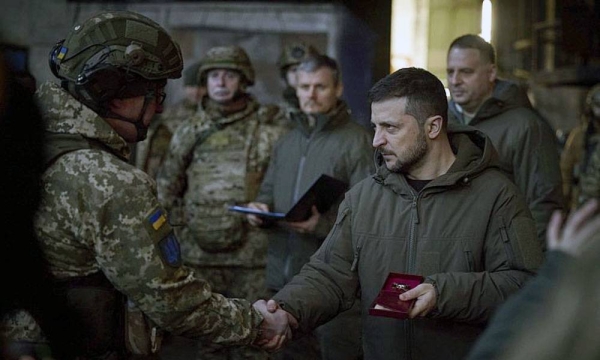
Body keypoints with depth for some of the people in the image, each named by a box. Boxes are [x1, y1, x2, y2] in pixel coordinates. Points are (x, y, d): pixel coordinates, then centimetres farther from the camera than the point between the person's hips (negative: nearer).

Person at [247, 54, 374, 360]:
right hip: (283, 275, 7)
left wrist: (324, 225, -26)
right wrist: (259, 208, 2)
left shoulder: (357, 141, -7)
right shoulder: (286, 142, 17)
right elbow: (268, 192, 24)